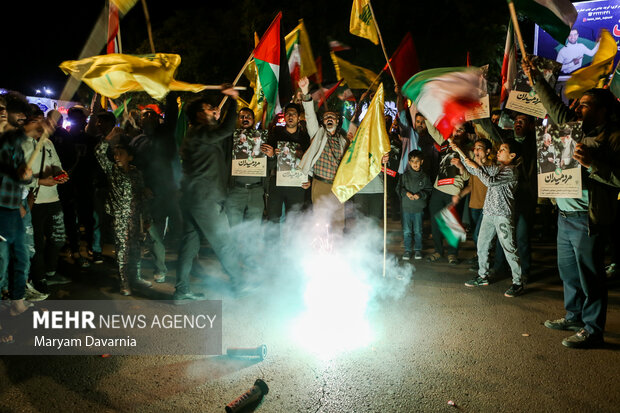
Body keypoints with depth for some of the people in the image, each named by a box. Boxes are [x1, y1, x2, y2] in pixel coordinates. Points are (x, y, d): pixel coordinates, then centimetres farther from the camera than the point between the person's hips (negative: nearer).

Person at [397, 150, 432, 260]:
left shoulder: (424, 177, 2)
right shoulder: (405, 175, 1)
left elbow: (429, 190, 3)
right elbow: (398, 188, 4)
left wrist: (420, 195, -13)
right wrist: (406, 193, -14)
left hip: (419, 208, 0)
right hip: (406, 207, 0)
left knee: (418, 231, 8)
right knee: (407, 231, 5)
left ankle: (418, 249, 22)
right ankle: (407, 250, 16)